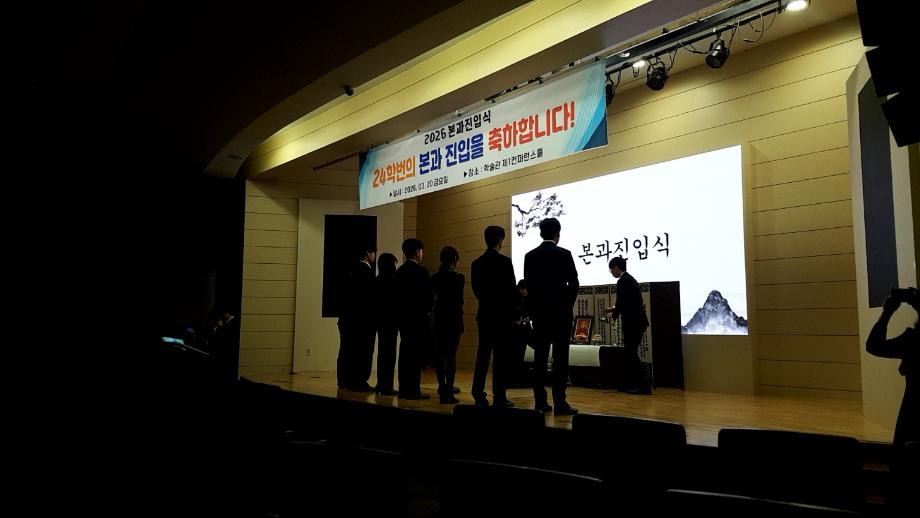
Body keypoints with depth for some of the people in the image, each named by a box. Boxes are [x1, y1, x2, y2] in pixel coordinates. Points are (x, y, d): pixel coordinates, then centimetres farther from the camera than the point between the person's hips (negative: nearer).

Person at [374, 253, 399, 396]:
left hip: (380, 319, 8)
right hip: (390, 320, -8)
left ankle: (381, 384, 22)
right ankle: (386, 386, -1)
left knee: (382, 352, 15)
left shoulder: (377, 281, 7)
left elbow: (375, 301, 9)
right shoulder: (392, 281, -15)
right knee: (389, 353, -3)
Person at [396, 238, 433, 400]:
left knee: (405, 353, 10)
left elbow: (399, 294, 10)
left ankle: (404, 389, 14)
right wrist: (427, 309, 5)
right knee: (416, 354, -4)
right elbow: (428, 296, -13)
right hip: (417, 318, -7)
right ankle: (413, 390, -3)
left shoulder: (400, 271, 9)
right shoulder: (421, 271, -12)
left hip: (404, 317, 7)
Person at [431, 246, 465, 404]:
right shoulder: (458, 278, -11)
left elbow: (431, 299, 4)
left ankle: (443, 387, 16)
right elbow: (459, 301, -8)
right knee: (451, 356, -1)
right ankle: (448, 391, -2)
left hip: (438, 321, 4)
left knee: (440, 356, 10)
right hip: (454, 321, -4)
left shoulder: (434, 278, 0)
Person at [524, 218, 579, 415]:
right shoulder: (564, 254, -7)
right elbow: (574, 284, -5)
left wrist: (535, 307, 13)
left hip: (539, 312, 4)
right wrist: (568, 305, 10)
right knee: (560, 358, -3)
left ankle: (540, 402, 8)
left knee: (540, 357, 6)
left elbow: (528, 286, 5)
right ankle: (560, 403, -3)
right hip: (560, 311, -4)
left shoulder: (530, 256, 4)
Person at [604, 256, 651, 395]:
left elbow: (622, 303, -18)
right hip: (637, 321, 10)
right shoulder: (630, 278, 15)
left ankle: (644, 386, -1)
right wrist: (614, 309, 19)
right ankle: (629, 383, 19)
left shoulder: (622, 281, -15)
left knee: (631, 354, -3)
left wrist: (613, 314, -1)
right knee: (629, 353, 14)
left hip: (633, 322, -10)